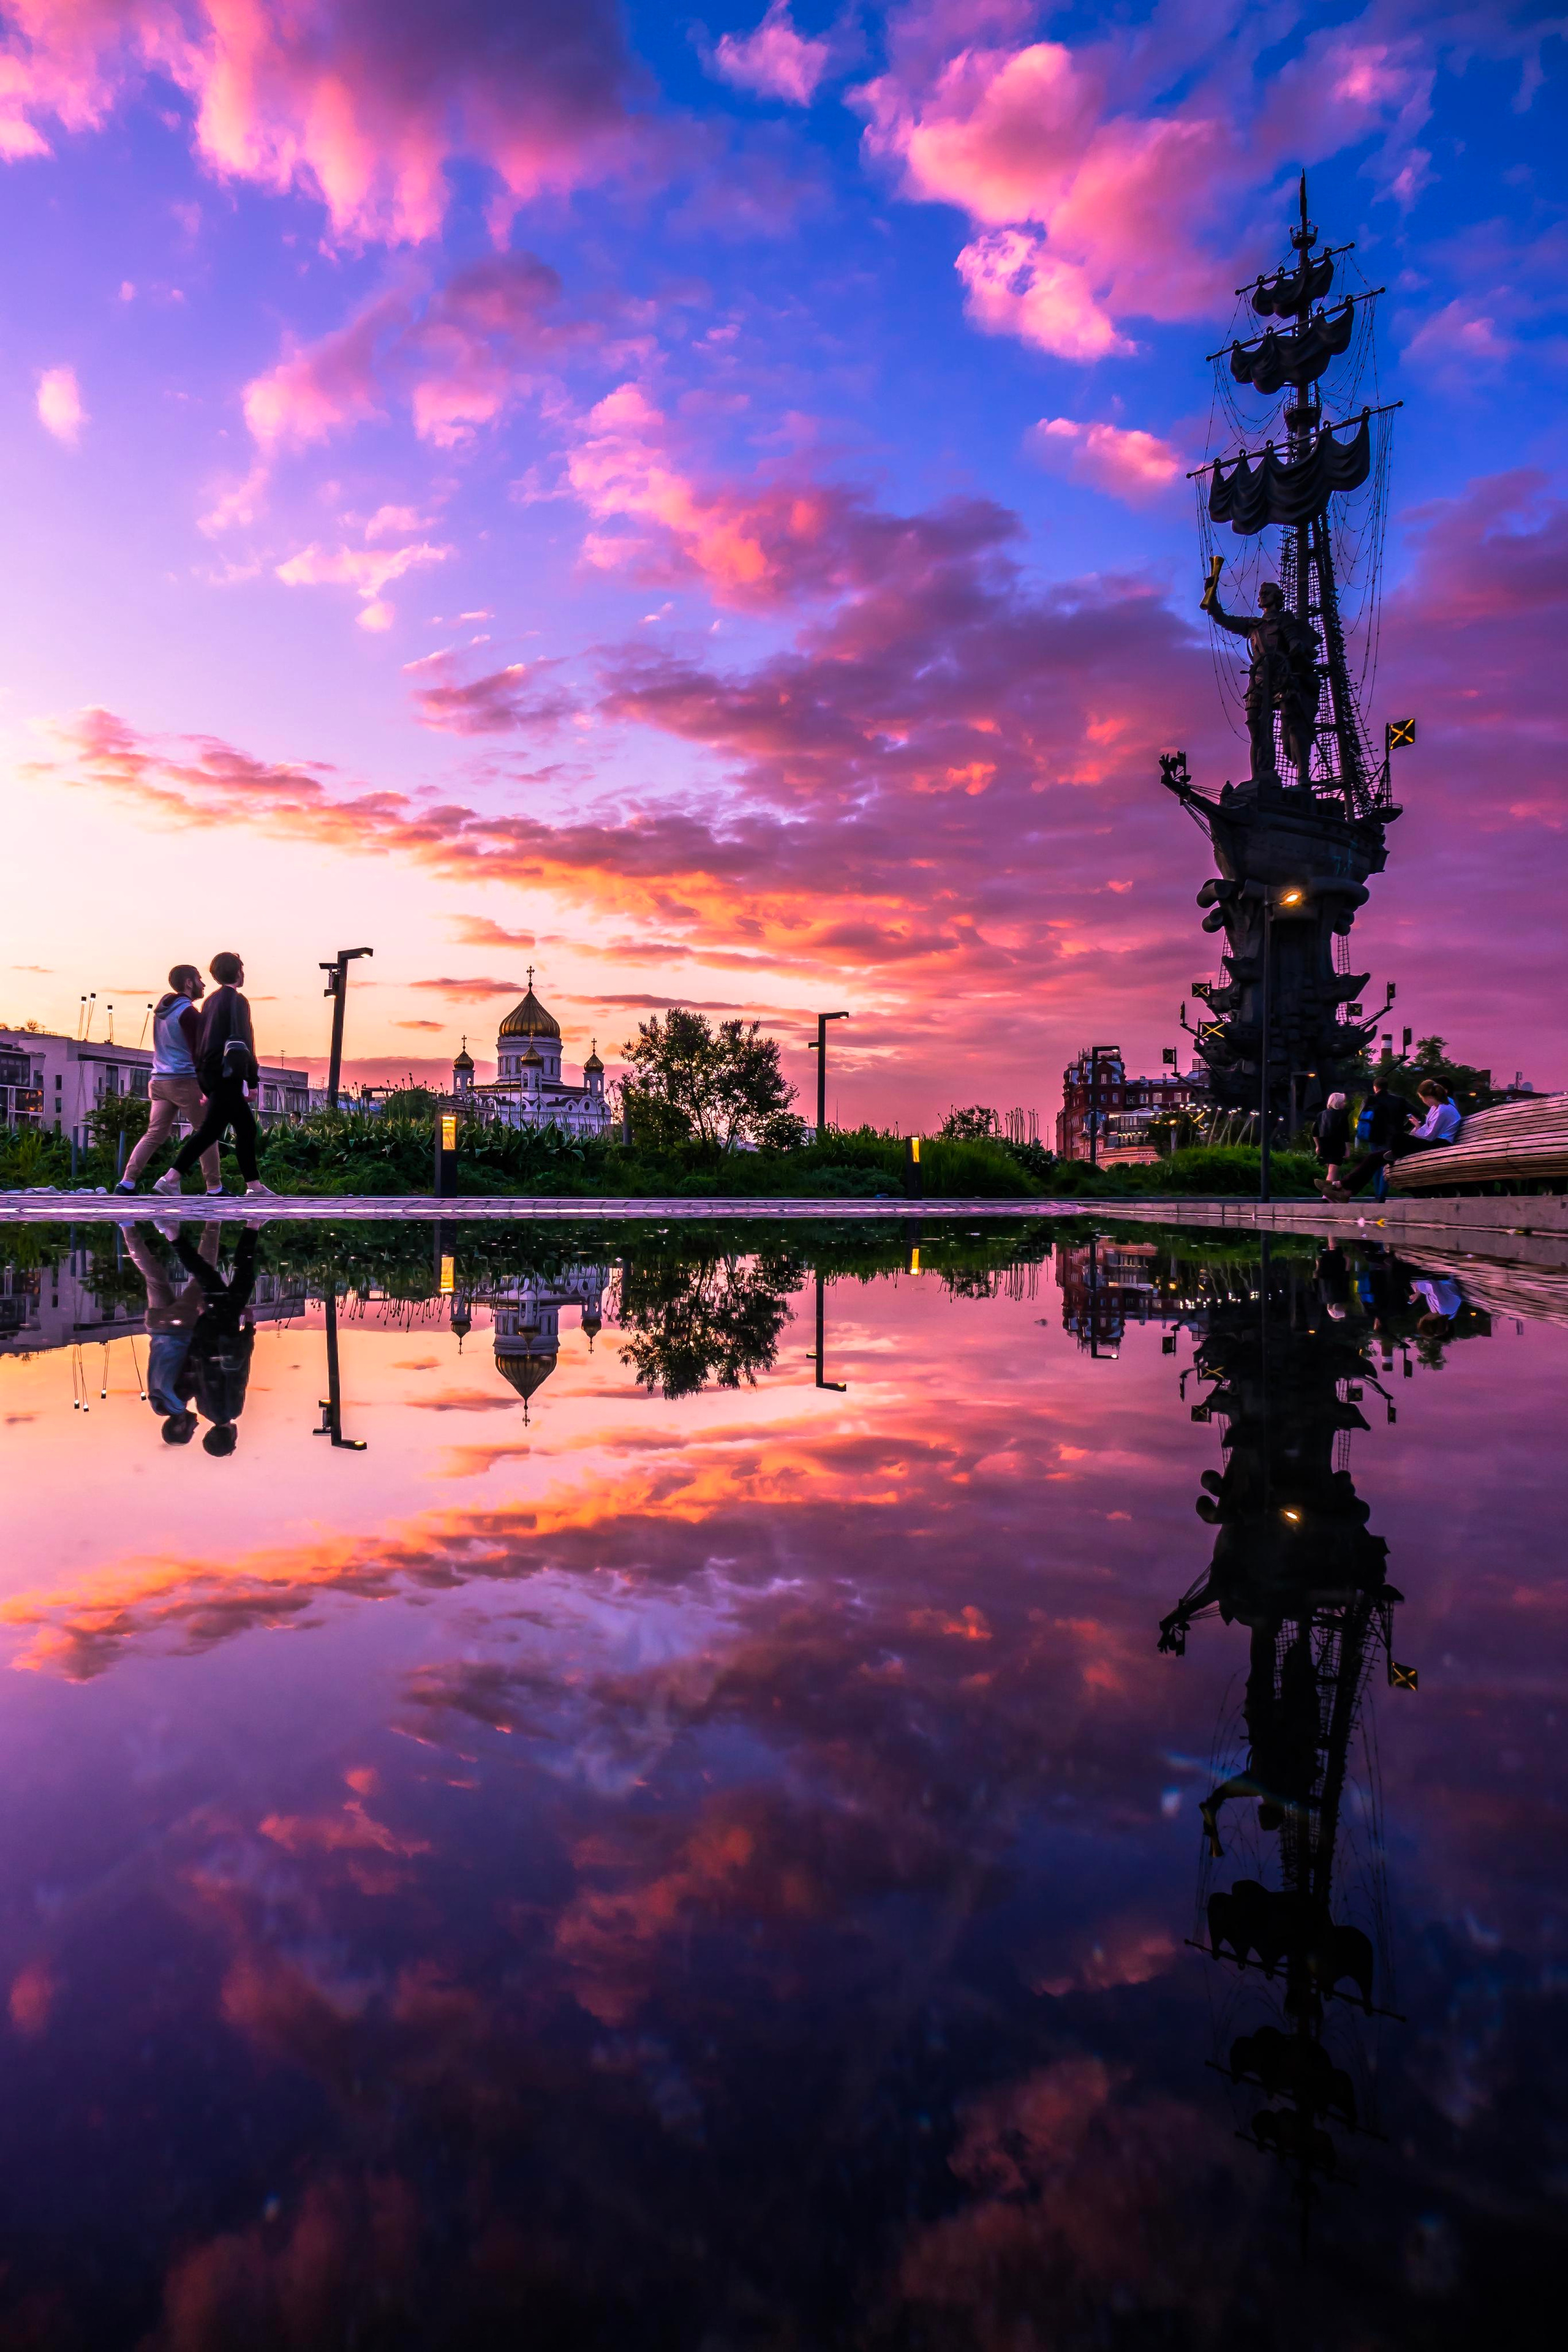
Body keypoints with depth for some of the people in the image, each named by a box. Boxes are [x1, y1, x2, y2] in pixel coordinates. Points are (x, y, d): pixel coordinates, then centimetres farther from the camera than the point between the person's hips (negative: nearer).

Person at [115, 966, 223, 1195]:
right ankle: (215, 1189, 0)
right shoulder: (189, 1012, -11)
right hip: (184, 1080, -8)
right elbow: (197, 1053, -16)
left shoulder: (162, 1009, 16)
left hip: (160, 1081, 8)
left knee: (154, 1134, 6)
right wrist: (206, 1088, -18)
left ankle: (127, 1183, -3)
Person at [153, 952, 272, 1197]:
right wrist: (251, 1079, -13)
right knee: (210, 1130, -7)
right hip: (227, 1075, -9)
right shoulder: (236, 1000, -8)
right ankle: (170, 1180, -10)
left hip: (210, 1073, 9)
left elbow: (201, 1040, 18)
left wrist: (207, 1085, 20)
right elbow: (241, 1042, -15)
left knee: (246, 1128, 10)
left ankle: (254, 1186, 9)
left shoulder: (211, 1001, 17)